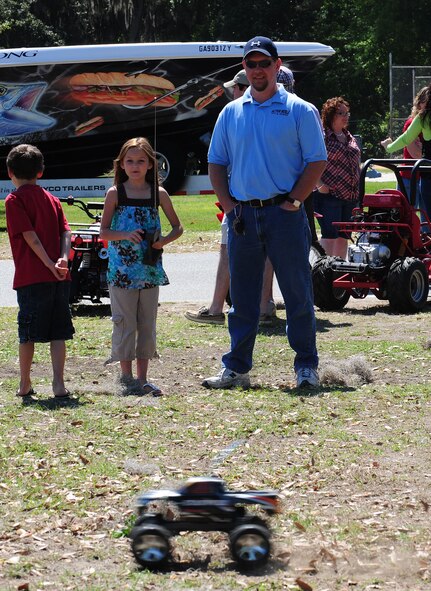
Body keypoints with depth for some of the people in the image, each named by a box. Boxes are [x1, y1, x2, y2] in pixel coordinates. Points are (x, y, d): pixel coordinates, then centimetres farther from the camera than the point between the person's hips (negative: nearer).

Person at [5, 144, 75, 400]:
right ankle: (59, 384, -1)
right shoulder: (52, 199, 15)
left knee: (27, 333, 5)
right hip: (60, 277, 5)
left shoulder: (14, 200, -2)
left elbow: (30, 235, -11)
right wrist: (63, 259, -9)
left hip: (31, 277, -5)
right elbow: (65, 231, 3)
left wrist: (49, 264, -13)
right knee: (58, 332, 5)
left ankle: (25, 385, 11)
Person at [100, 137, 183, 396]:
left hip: (150, 269, 2)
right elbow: (104, 231, -1)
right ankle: (126, 376, 9)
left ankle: (142, 378, 13)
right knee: (125, 323, 0)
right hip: (122, 270, -2)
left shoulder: (159, 194, 4)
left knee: (147, 324, 6)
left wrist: (164, 241, -9)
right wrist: (126, 235, -19)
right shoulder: (115, 194, -1)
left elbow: (177, 227, 11)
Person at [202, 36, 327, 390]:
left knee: (298, 294, -1)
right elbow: (216, 163, 16)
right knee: (242, 298, 8)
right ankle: (236, 369, 13)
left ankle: (307, 367, 7)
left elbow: (317, 161, -2)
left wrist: (292, 202, -10)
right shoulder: (231, 113, 12)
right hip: (243, 215, 4)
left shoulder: (299, 111, 1)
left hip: (284, 213, -3)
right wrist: (228, 205, 4)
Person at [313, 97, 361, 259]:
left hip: (350, 196, 7)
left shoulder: (349, 138, 16)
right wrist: (320, 184, -17)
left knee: (344, 236, 10)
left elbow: (357, 165, 24)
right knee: (330, 234, -11)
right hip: (328, 195, -7)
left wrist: (358, 188, 15)